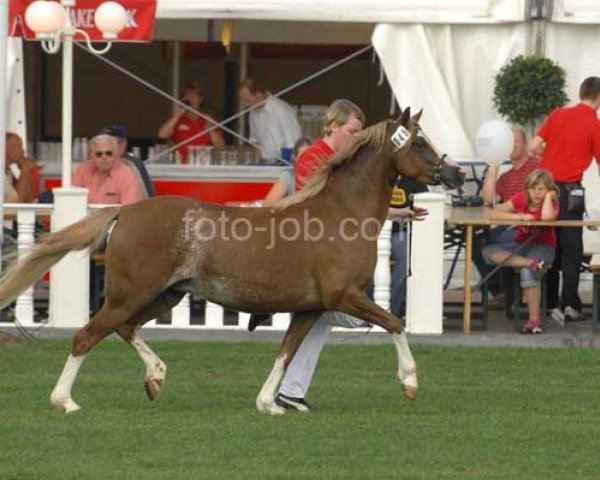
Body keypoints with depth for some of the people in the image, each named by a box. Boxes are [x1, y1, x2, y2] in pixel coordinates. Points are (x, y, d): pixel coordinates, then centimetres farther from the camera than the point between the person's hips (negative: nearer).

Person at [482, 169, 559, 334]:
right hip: (520, 245, 4)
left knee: (528, 273, -36)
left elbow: (547, 216, -35)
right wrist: (519, 216, -22)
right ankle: (531, 264, -37)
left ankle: (534, 320, -30)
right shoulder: (520, 199, -3)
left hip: (543, 247, -4)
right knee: (488, 252, -24)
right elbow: (492, 215, -13)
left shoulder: (552, 203, -7)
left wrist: (548, 196, -17)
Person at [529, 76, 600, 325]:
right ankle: (569, 304, -2)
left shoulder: (558, 115, 5)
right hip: (569, 190, -4)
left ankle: (549, 304, 16)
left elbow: (533, 146, 4)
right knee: (571, 249, 3)